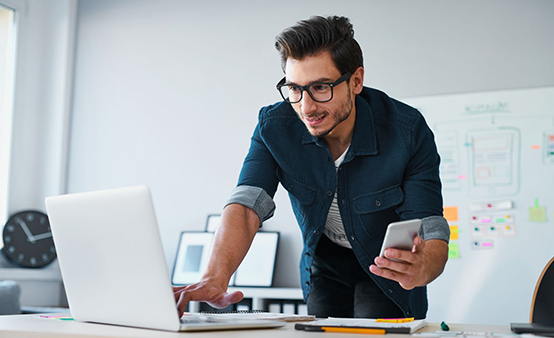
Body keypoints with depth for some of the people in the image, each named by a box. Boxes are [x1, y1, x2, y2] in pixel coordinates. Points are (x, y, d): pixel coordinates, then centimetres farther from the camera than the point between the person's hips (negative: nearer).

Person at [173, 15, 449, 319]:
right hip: (324, 263, 3)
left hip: (388, 264, -2)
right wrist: (215, 277, -50)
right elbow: (247, 205, -31)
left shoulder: (407, 131, -28)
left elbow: (431, 231, -31)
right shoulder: (275, 126, -20)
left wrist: (421, 269, -56)